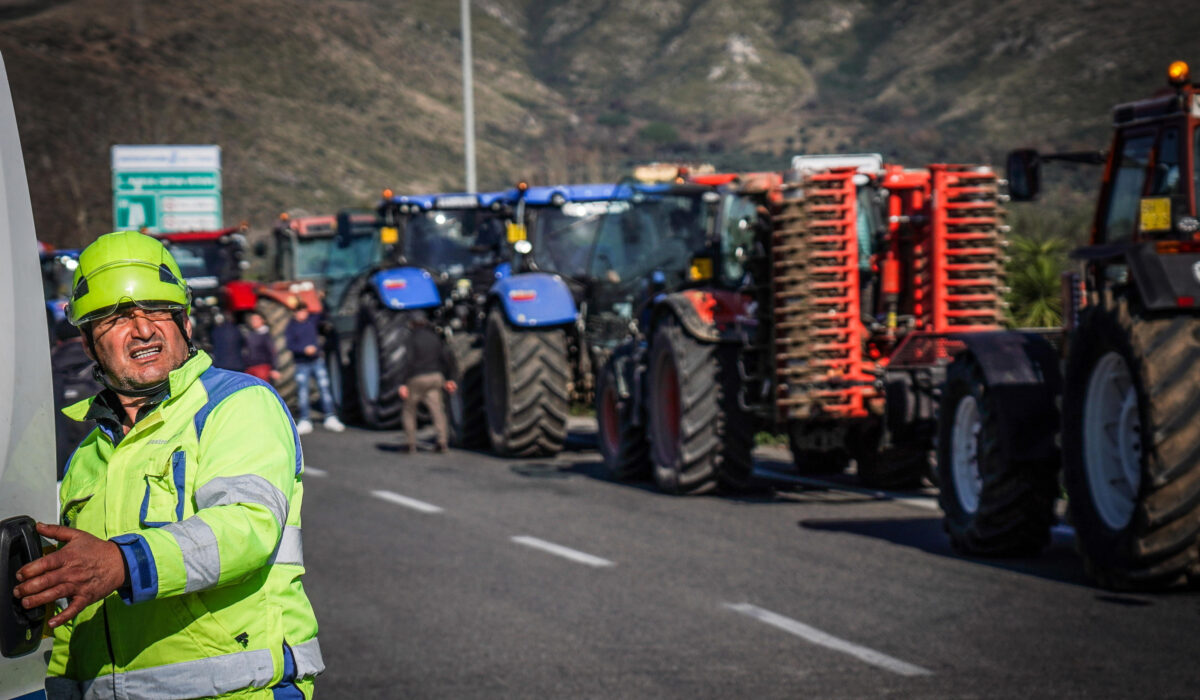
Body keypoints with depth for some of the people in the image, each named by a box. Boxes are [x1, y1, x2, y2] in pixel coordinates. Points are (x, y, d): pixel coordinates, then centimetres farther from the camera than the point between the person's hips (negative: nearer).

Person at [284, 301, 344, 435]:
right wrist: (304, 349, -26)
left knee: (324, 388, -1)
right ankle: (304, 422, 7)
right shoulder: (291, 327, -4)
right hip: (302, 364, -2)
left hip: (317, 361, 3)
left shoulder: (313, 320, 6)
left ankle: (330, 418, 5)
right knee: (302, 392, -1)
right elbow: (290, 345, -14)